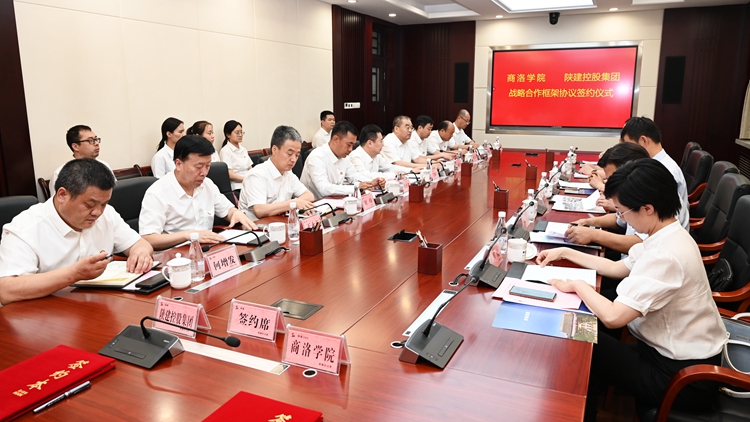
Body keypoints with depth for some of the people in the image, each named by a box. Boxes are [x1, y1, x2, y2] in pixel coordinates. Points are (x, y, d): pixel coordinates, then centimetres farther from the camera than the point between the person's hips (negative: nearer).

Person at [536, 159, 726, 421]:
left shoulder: (666, 256, -31)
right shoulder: (667, 237, 0)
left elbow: (612, 317, -31)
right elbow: (618, 268, 14)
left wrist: (578, 285, -14)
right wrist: (566, 253, 11)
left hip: (683, 377, -8)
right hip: (679, 352, 8)